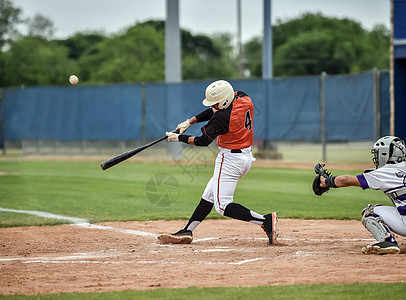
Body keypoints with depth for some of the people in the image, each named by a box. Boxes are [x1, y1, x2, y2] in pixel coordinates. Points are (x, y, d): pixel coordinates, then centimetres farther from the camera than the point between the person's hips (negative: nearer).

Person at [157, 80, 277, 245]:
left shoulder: (222, 117, -25)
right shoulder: (243, 98, -1)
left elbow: (203, 141, -12)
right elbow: (214, 111, 13)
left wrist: (179, 138, 2)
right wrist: (190, 122, 8)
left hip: (230, 159, -10)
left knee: (222, 205, -8)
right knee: (209, 194, 15)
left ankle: (266, 220, -18)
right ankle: (187, 231, 19)